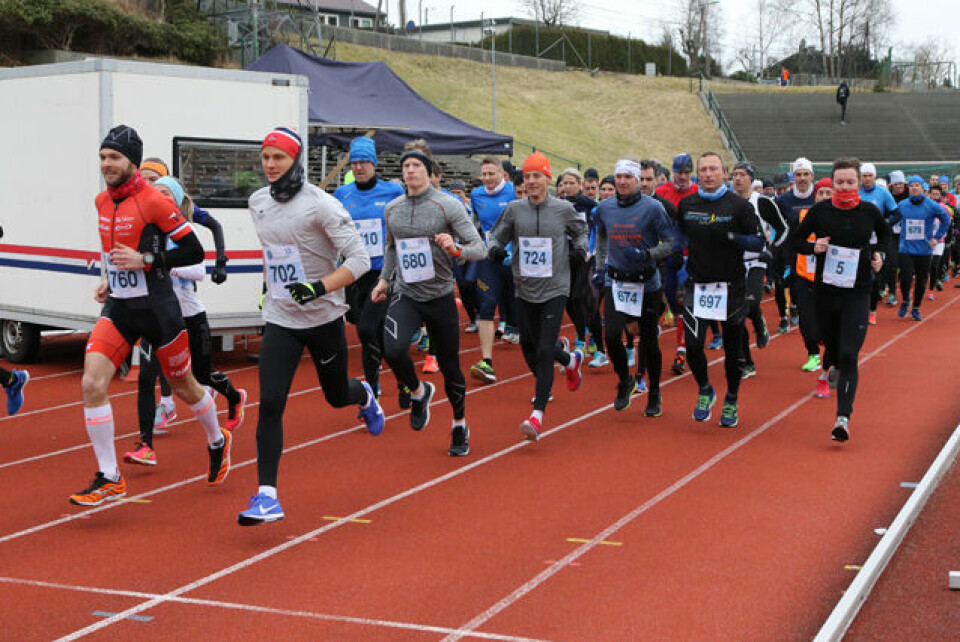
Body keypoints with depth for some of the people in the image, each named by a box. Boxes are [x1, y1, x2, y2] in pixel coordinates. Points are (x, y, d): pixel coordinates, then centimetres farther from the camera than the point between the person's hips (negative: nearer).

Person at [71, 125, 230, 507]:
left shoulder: (154, 202, -15)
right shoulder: (102, 202, 7)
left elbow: (194, 252, -14)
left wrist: (145, 260, -22)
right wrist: (108, 278, 12)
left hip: (156, 307, -6)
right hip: (118, 307, 6)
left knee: (184, 386, 11)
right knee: (92, 383, -12)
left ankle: (217, 443, 42)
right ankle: (109, 479, -4)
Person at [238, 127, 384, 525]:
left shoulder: (320, 204, -15)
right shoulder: (258, 202, 5)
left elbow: (359, 259, -17)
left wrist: (318, 288, -29)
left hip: (324, 317, -3)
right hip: (280, 320, 3)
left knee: (337, 395, 15)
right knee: (269, 405, -11)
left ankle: (364, 396, 54)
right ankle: (267, 496, -9)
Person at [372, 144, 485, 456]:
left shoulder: (448, 205, -7)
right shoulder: (392, 209, 6)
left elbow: (480, 249, -10)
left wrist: (456, 249, -29)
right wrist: (384, 279, 16)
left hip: (440, 296, -2)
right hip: (404, 295, 2)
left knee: (450, 368, 6)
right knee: (393, 350, -25)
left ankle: (459, 426, 31)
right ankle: (418, 392, 7)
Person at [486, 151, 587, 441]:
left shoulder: (564, 209, -1)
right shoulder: (514, 209, 2)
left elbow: (581, 230, 17)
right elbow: (497, 234, 13)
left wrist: (580, 249, -3)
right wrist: (495, 247, -9)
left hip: (554, 289, -3)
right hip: (524, 289, 4)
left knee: (544, 350, -11)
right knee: (529, 346, 11)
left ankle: (537, 415, -10)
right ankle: (570, 359, 44)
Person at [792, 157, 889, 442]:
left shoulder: (870, 212, -1)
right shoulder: (820, 211, -3)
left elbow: (885, 233, 20)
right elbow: (797, 239, 8)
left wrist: (878, 254, 3)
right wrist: (813, 247, -12)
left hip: (857, 293, -2)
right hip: (825, 291, 2)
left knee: (848, 356, -13)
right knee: (832, 351, 14)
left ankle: (843, 418, -17)